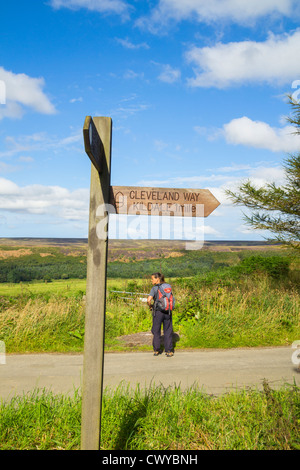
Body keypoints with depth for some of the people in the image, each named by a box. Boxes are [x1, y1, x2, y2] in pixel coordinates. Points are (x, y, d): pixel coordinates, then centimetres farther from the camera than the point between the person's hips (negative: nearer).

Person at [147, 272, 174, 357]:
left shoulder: (155, 288, -9)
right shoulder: (168, 287, 5)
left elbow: (149, 300, -20)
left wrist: (150, 306, -2)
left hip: (158, 312, -3)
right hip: (168, 311, 3)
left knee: (156, 331, 12)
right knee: (168, 331, 10)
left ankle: (156, 350, 20)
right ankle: (169, 351, 11)